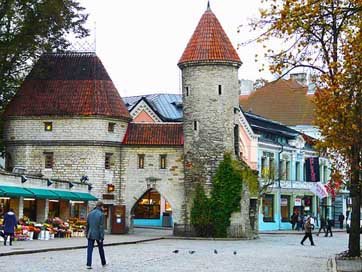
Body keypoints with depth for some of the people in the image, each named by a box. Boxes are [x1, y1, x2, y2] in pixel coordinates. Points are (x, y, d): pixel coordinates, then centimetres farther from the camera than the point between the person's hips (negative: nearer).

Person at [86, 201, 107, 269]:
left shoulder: (90, 213, 4)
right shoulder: (101, 214, -12)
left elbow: (87, 225, 9)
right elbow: (101, 227, -15)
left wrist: (87, 234, 19)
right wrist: (101, 237, -14)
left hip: (91, 235, 3)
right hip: (98, 235, -3)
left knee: (89, 249, 1)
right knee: (101, 249, 15)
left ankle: (88, 265, -9)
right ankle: (103, 263, 29)